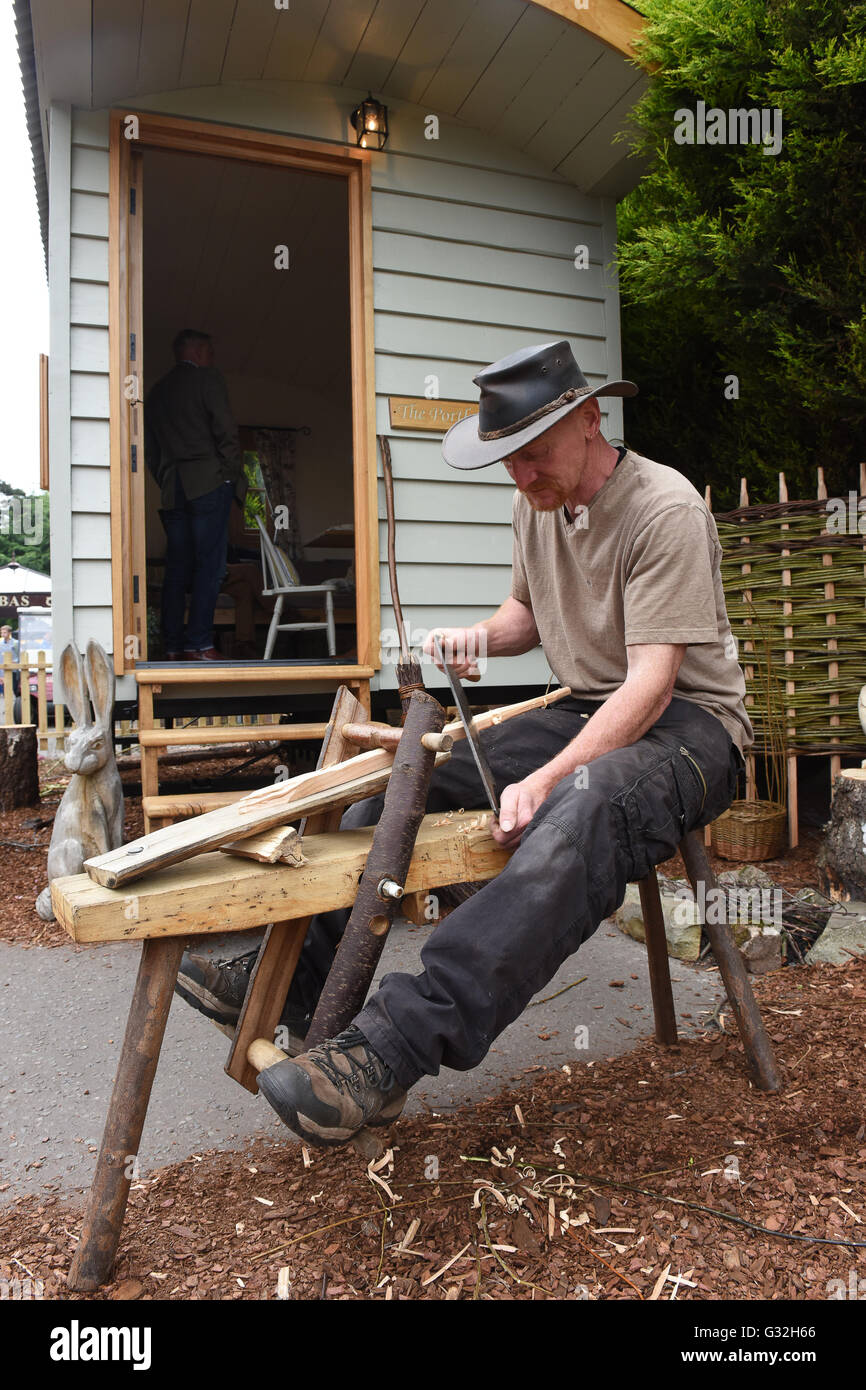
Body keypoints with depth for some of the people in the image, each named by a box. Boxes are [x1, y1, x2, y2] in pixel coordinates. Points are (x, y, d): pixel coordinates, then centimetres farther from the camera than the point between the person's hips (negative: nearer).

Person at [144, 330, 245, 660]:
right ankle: (199, 644, -13)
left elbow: (149, 449, 19)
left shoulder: (156, 391, 20)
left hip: (173, 491, 6)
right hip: (209, 483, -6)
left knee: (177, 568, 6)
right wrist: (235, 477, -1)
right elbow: (226, 432, -8)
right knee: (209, 565, -8)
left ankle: (174, 646, 5)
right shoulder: (208, 379, 2)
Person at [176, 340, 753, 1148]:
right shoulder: (536, 505, 7)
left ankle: (396, 1047, -47)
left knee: (584, 806, -41)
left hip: (689, 723, -7)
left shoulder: (665, 510, -17)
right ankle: (290, 984, -5)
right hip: (583, 712, 7)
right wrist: (478, 639, -1)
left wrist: (548, 780, -36)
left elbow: (651, 682, -24)